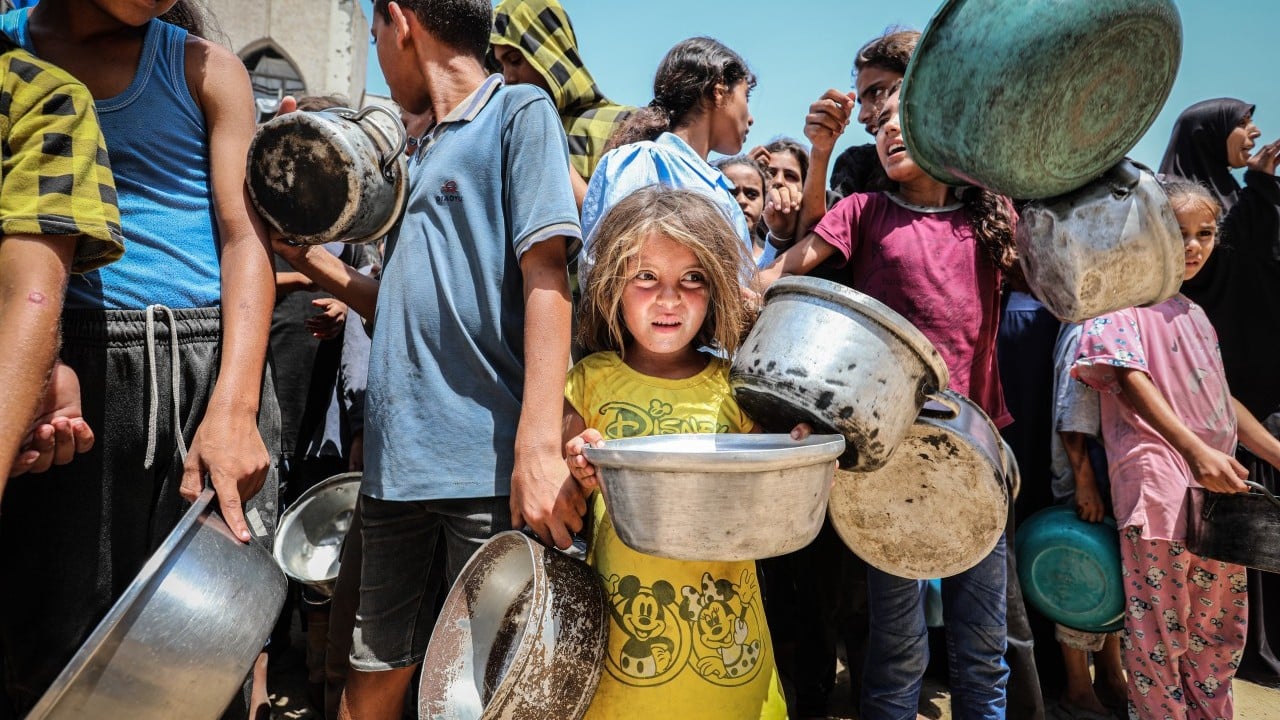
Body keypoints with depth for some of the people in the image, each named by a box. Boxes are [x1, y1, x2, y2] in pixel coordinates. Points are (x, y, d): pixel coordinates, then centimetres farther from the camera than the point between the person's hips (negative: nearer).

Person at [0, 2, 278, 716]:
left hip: (210, 369, 0)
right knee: (59, 644, 1)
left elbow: (244, 236, 1)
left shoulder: (207, 69, 12)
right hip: (73, 368, 0)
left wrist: (233, 409, -12)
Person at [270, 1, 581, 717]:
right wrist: (311, 257, 18)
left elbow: (545, 276, -13)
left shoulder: (521, 111, -1)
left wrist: (539, 446, -21)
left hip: (488, 466, -7)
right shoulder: (424, 153, 22)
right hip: (397, 462, 7)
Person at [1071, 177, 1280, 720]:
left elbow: (1219, 397, 23)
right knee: (1159, 627, -2)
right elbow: (1133, 382, -14)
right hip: (1159, 485, -8)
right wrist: (1197, 451, -22)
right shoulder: (1123, 302, -2)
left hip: (1221, 486, 8)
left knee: (1221, 625, 14)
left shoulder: (1194, 315, 21)